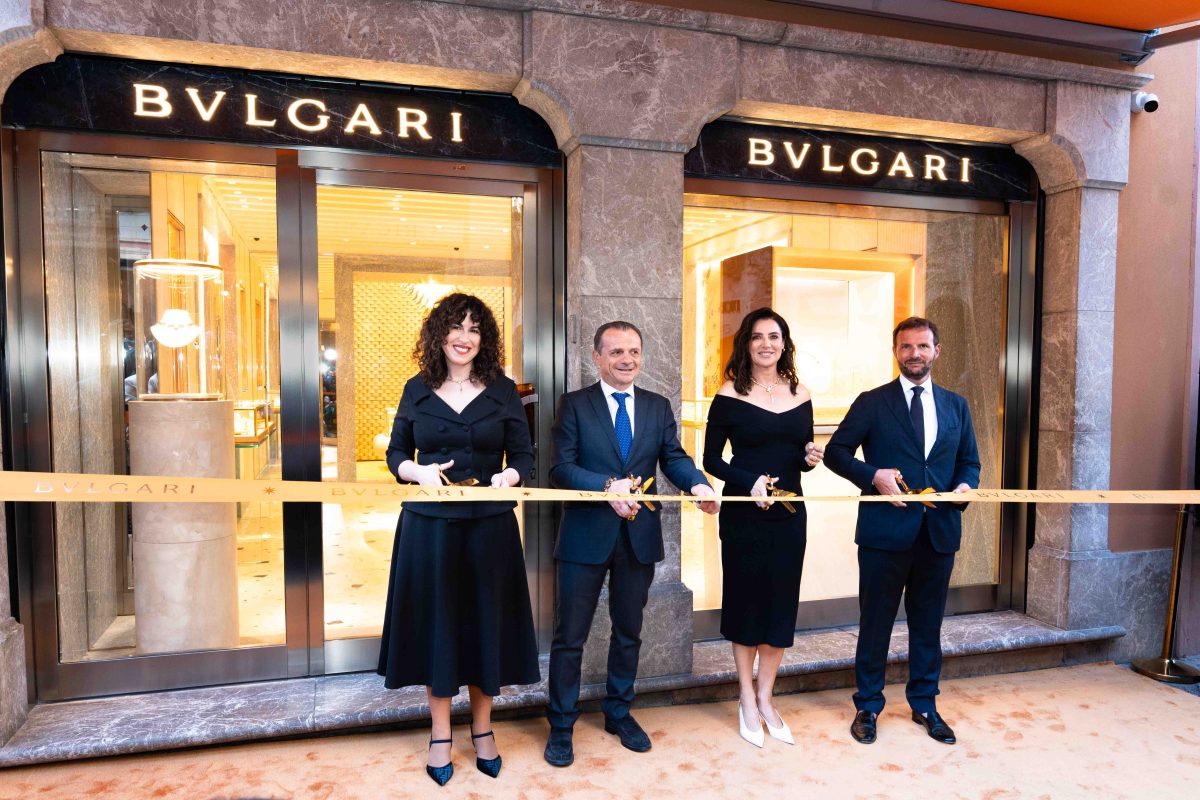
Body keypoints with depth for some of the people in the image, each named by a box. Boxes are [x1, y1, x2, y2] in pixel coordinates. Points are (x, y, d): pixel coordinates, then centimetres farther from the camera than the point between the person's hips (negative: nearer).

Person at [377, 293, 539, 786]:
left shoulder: (503, 391, 2)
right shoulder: (417, 390, 4)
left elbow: (524, 456, 4)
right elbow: (395, 454, 8)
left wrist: (508, 477, -18)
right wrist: (418, 472, -12)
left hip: (489, 527, 0)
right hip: (429, 526, 0)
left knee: (485, 623, 9)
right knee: (436, 625, 9)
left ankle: (482, 731, 30)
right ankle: (440, 736, 27)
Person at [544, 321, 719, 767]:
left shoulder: (658, 407, 7)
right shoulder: (574, 405, -4)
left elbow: (674, 458, -3)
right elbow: (561, 467, -13)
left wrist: (698, 484, -24)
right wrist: (608, 486, -29)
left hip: (639, 537, 4)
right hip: (586, 536, -3)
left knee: (628, 631, 19)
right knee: (570, 637, 7)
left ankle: (619, 714, 39)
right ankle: (561, 726, 25)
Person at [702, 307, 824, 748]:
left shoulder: (800, 395, 5)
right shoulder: (729, 396, -7)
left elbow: (802, 457, 13)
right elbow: (711, 460, -6)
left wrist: (811, 458, -9)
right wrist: (749, 481, -21)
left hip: (789, 513, 4)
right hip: (743, 513, -4)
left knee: (782, 604, 9)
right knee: (746, 601, 8)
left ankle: (765, 698, 27)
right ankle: (747, 700, 26)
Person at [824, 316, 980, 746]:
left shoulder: (956, 405, 11)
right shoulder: (872, 403, -1)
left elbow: (969, 462, 15)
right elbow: (835, 452, -2)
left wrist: (965, 485, -7)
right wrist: (874, 475, -18)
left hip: (939, 531, 4)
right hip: (886, 531, -3)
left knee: (928, 623, 16)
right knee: (875, 623, 8)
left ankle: (924, 704, 34)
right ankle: (867, 706, 24)